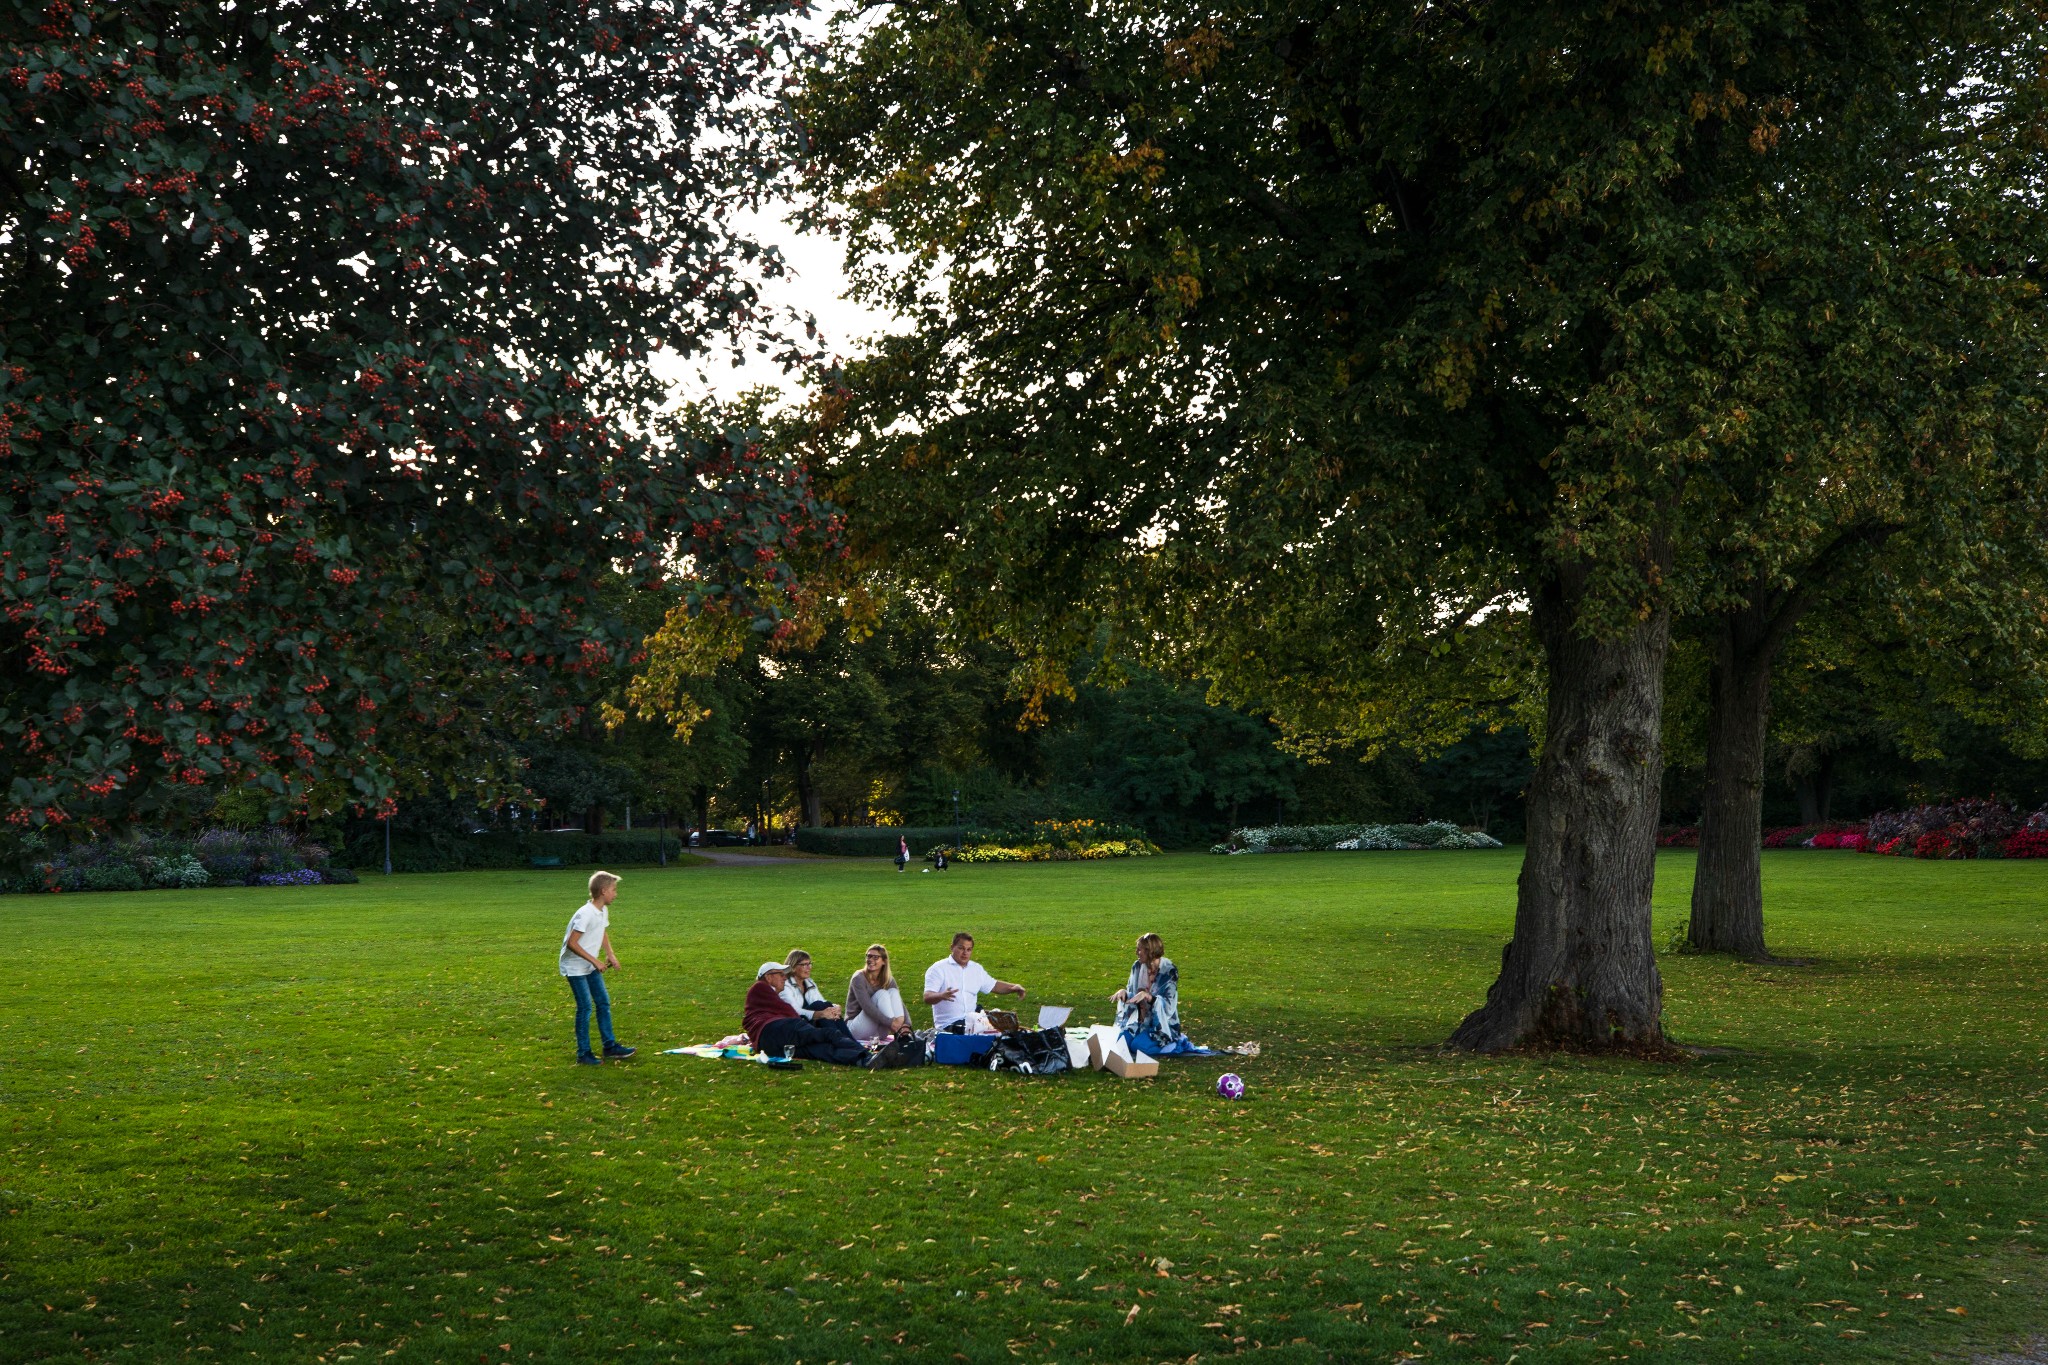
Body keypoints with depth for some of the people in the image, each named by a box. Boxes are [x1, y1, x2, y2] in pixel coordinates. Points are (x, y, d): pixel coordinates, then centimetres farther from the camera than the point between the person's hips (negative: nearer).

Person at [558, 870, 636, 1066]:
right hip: (575, 967, -9)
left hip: (591, 966, 9)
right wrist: (595, 961, -23)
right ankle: (583, 1054, 1)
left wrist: (610, 954, 7)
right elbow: (571, 943, -27)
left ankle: (610, 1046, 18)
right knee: (585, 1007, -8)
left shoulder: (603, 912, 3)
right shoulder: (585, 914, -25)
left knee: (604, 1002, 9)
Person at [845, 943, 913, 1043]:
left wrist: (906, 1025, -28)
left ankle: (903, 1034, -33)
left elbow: (899, 1004, -8)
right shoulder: (859, 978, -13)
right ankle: (898, 1033, -35)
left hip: (877, 1033, 5)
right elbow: (867, 1007, -25)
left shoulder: (888, 980, 3)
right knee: (881, 994, -23)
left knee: (893, 992, -14)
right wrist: (890, 1023, -35)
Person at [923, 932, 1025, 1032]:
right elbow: (927, 998, -14)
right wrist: (942, 996, -38)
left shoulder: (976, 969, 18)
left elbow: (994, 986, 31)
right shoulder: (938, 969, -3)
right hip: (948, 1024, -6)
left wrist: (1014, 987, 11)